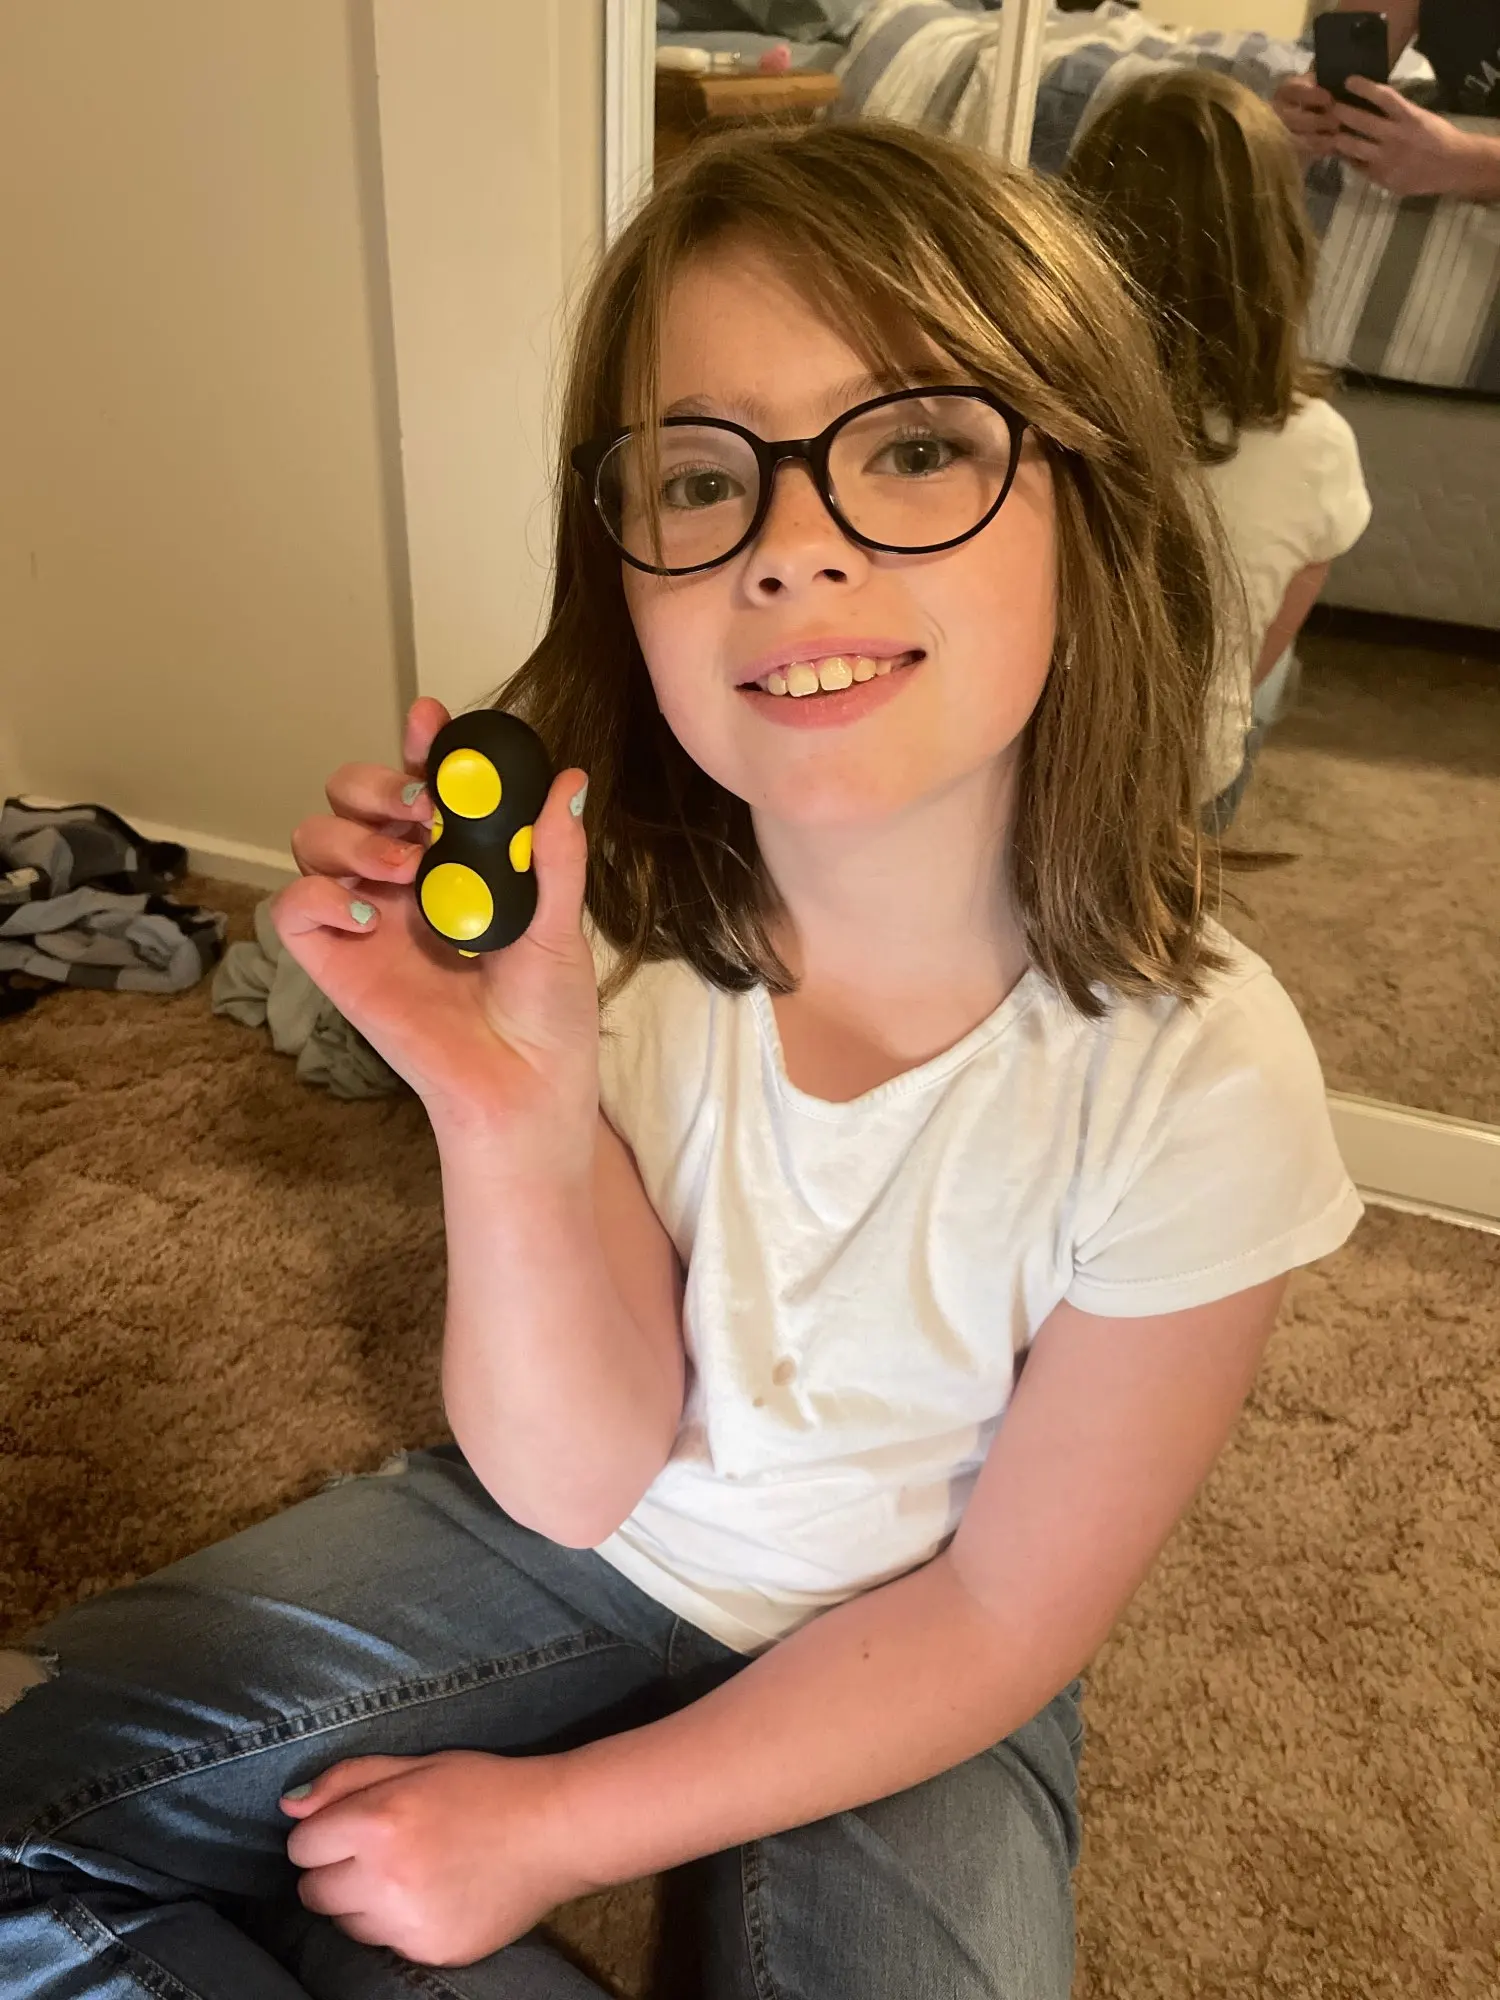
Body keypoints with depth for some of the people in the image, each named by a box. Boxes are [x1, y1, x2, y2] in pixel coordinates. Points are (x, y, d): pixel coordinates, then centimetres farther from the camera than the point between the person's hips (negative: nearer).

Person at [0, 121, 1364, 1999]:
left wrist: (552, 1822, -11)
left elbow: (1002, 1614, -14)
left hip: (905, 1681, -1)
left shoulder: (1196, 1084, -26)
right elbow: (581, 1479, -15)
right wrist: (511, 1120, -34)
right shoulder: (601, 916, -18)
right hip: (580, 1540, 2)